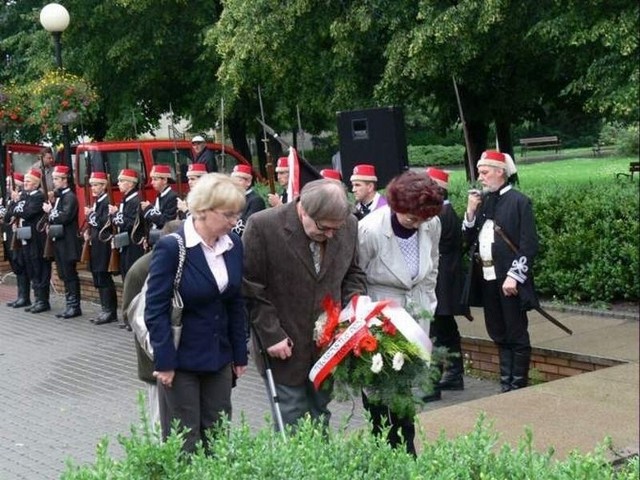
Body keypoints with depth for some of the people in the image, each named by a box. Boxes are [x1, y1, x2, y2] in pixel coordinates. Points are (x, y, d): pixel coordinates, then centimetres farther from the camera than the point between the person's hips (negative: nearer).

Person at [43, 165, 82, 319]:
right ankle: (70, 304, 16)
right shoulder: (58, 196, 16)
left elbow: (65, 217, -24)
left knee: (70, 274, -5)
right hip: (59, 240, 9)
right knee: (64, 275, 11)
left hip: (68, 242, -9)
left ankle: (74, 306, 0)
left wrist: (50, 211, -13)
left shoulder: (70, 197, -12)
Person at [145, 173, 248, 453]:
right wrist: (164, 361, -17)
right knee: (183, 440, 6)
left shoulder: (233, 244, 0)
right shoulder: (171, 247, -18)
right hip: (181, 357, -5)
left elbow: (236, 303, 8)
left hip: (219, 356, 6)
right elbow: (156, 309, -16)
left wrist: (240, 353, 7)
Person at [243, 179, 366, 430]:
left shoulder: (349, 225, -3)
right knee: (292, 420, 2)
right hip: (286, 346, -4)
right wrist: (271, 335, -13)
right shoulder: (263, 226, -16)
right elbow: (251, 289, -11)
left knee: (320, 417, 13)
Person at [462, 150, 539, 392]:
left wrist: (513, 277, -18)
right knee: (499, 335, 13)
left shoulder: (519, 201, -7)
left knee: (517, 335, 2)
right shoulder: (482, 201, 12)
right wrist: (471, 212, -1)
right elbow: (468, 239, 11)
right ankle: (505, 384, 22)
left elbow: (529, 245, -12)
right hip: (486, 278, 7)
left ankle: (518, 387, 10)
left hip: (508, 279, -7)